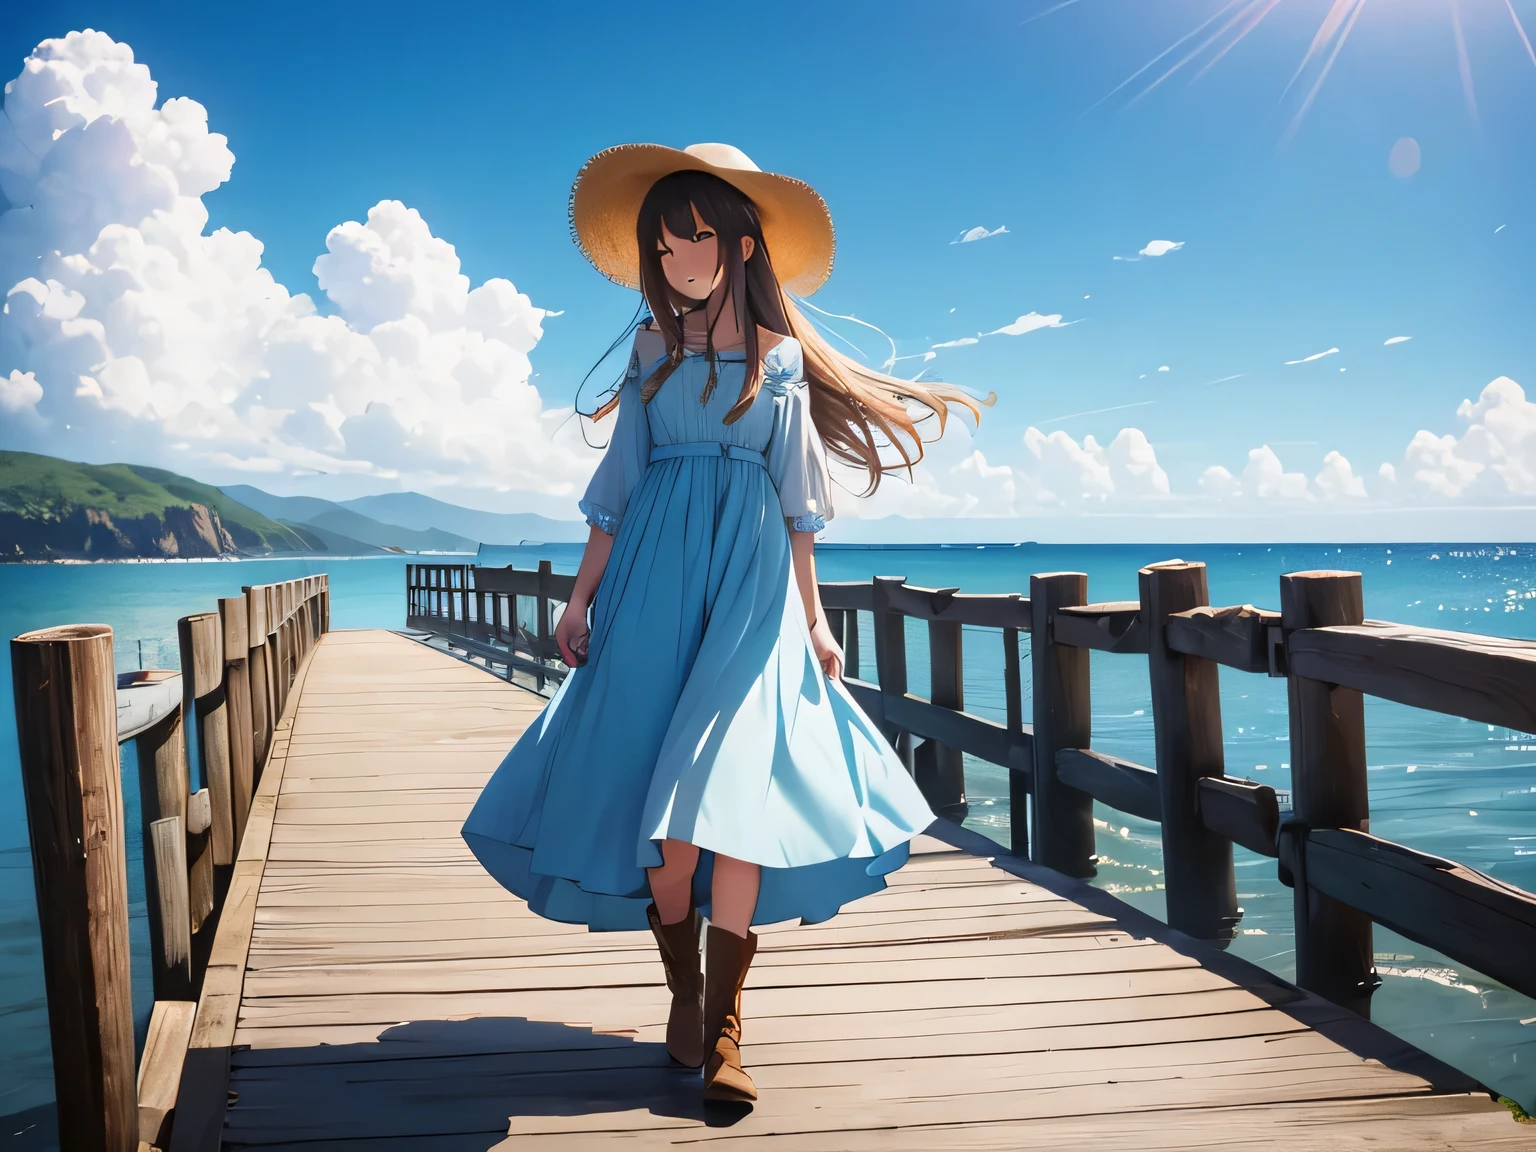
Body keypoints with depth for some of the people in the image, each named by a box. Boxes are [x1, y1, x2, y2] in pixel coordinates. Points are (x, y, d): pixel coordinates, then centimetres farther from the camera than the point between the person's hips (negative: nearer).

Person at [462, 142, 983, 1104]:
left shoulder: (782, 357, 8)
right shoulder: (653, 347, 11)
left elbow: (797, 501, 8)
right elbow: (618, 481, 10)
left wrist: (815, 617, 4)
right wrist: (583, 594, 6)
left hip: (752, 576, -1)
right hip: (656, 575, 2)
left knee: (732, 781, -13)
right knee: (656, 788, -3)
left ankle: (724, 1022, -6)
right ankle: (684, 992, 14)